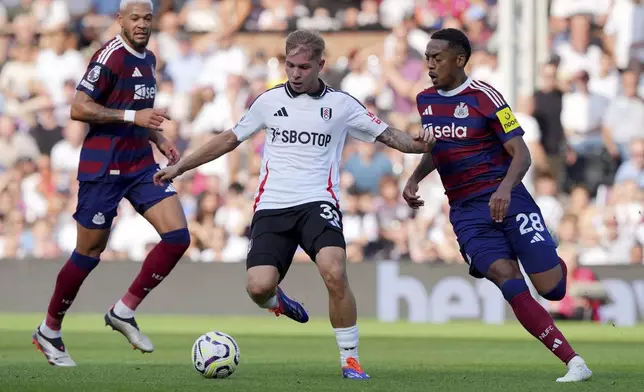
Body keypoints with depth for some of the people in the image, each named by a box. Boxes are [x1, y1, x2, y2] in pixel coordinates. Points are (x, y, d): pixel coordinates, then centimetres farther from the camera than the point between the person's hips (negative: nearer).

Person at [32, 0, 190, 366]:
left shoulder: (148, 59, 13)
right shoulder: (110, 56, -14)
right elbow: (78, 108, -19)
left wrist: (158, 138, 11)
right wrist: (133, 117, -23)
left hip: (141, 164, 7)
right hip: (103, 168, -7)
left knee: (178, 236, -8)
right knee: (89, 253, 0)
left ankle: (124, 311, 4)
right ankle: (49, 332, 18)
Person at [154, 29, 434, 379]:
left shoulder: (341, 104, 7)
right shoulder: (269, 101, 11)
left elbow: (386, 134, 7)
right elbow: (229, 139, 20)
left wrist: (415, 144, -15)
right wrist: (179, 167, 19)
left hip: (317, 203, -2)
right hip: (272, 206, 2)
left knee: (334, 274, -28)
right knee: (259, 287, -17)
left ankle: (350, 359, -12)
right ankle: (278, 302, 23)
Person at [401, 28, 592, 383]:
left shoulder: (483, 97, -8)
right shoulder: (425, 101, 10)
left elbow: (521, 154, -10)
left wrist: (505, 188, -28)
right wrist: (414, 179, 12)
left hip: (505, 198, -3)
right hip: (465, 211, 3)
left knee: (552, 289, -7)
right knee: (509, 283, -19)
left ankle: (552, 261, 34)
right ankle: (574, 363, -18)